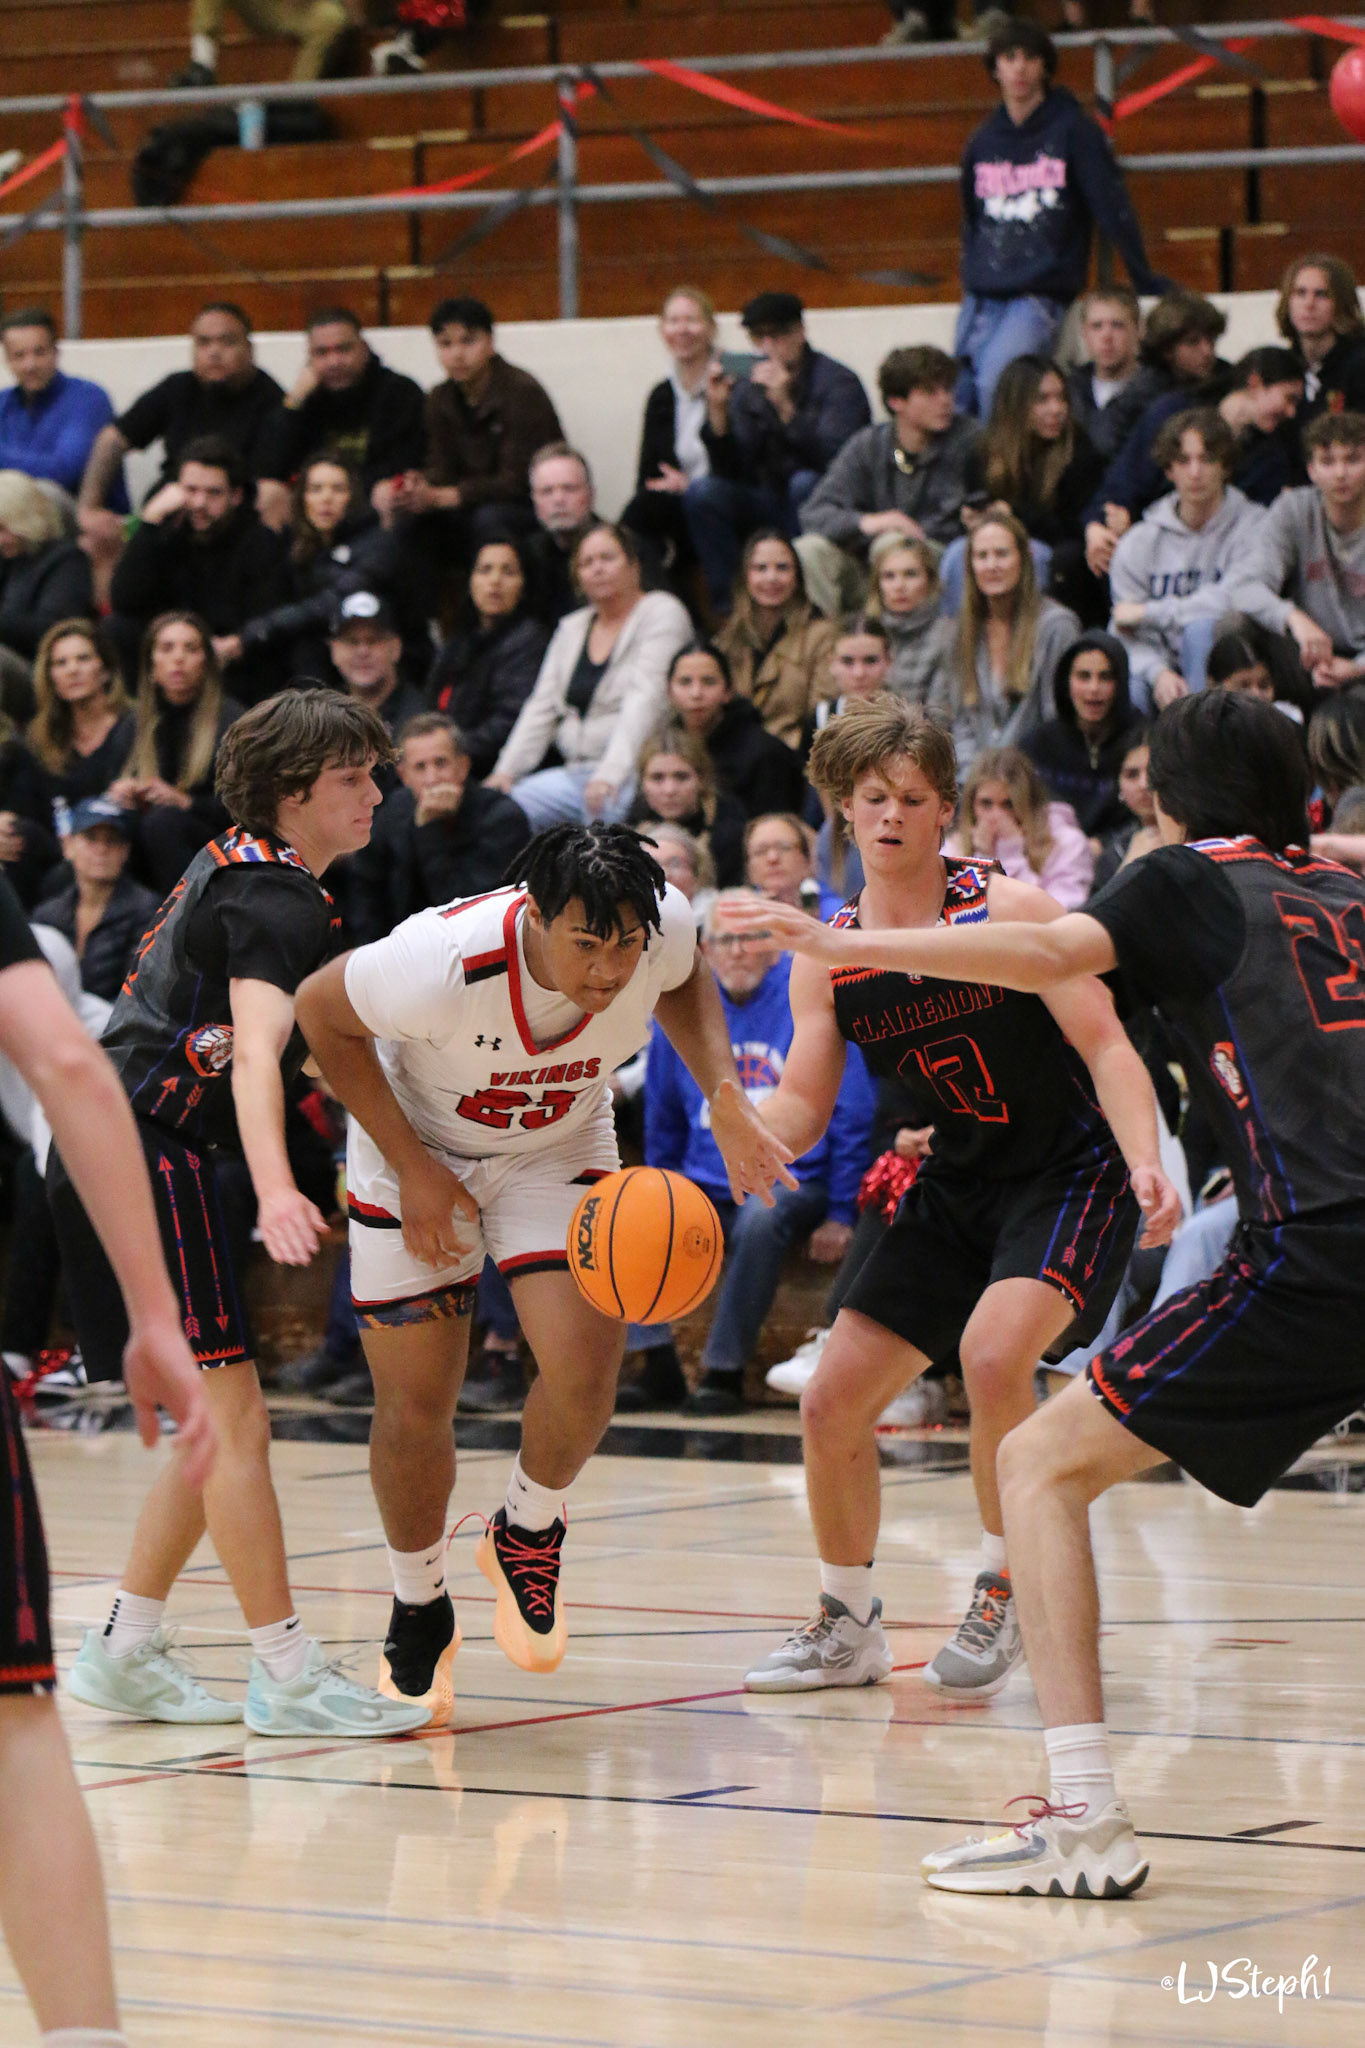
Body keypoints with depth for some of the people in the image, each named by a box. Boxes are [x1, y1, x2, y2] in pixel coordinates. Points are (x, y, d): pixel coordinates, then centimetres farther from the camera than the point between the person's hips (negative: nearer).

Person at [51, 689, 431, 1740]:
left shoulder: (236, 866, 15)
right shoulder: (277, 901, -15)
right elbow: (255, 1054, -31)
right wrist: (275, 1189, -45)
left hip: (108, 1147, 10)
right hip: (146, 1153, -10)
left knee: (215, 1422, 14)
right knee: (233, 1417, -10)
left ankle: (126, 1650, 18)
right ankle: (287, 1672, -10)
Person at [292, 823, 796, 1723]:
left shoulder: (665, 925, -27)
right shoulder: (442, 963, -38)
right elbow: (321, 1009, -18)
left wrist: (725, 1098, -15)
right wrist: (411, 1167, -17)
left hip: (559, 1147, 2)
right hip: (420, 1144, -2)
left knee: (585, 1372, -19)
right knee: (414, 1409, -2)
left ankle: (528, 1531, 13)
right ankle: (420, 1612, 26)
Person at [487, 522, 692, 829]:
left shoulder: (661, 613, -1)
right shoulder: (571, 628, 21)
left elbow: (645, 700, -14)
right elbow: (542, 708, 17)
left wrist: (611, 773, -27)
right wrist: (506, 770, 1)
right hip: (577, 773, 7)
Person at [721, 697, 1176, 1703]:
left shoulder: (1007, 906, -14)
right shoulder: (826, 954, -1)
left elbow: (1103, 1042, -17)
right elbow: (801, 1104, -1)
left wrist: (1145, 1166, -31)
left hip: (1070, 1173, -6)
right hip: (956, 1192, 6)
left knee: (993, 1352, -31)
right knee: (832, 1404, 2)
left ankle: (1005, 1595, -11)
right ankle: (849, 1627, 23)